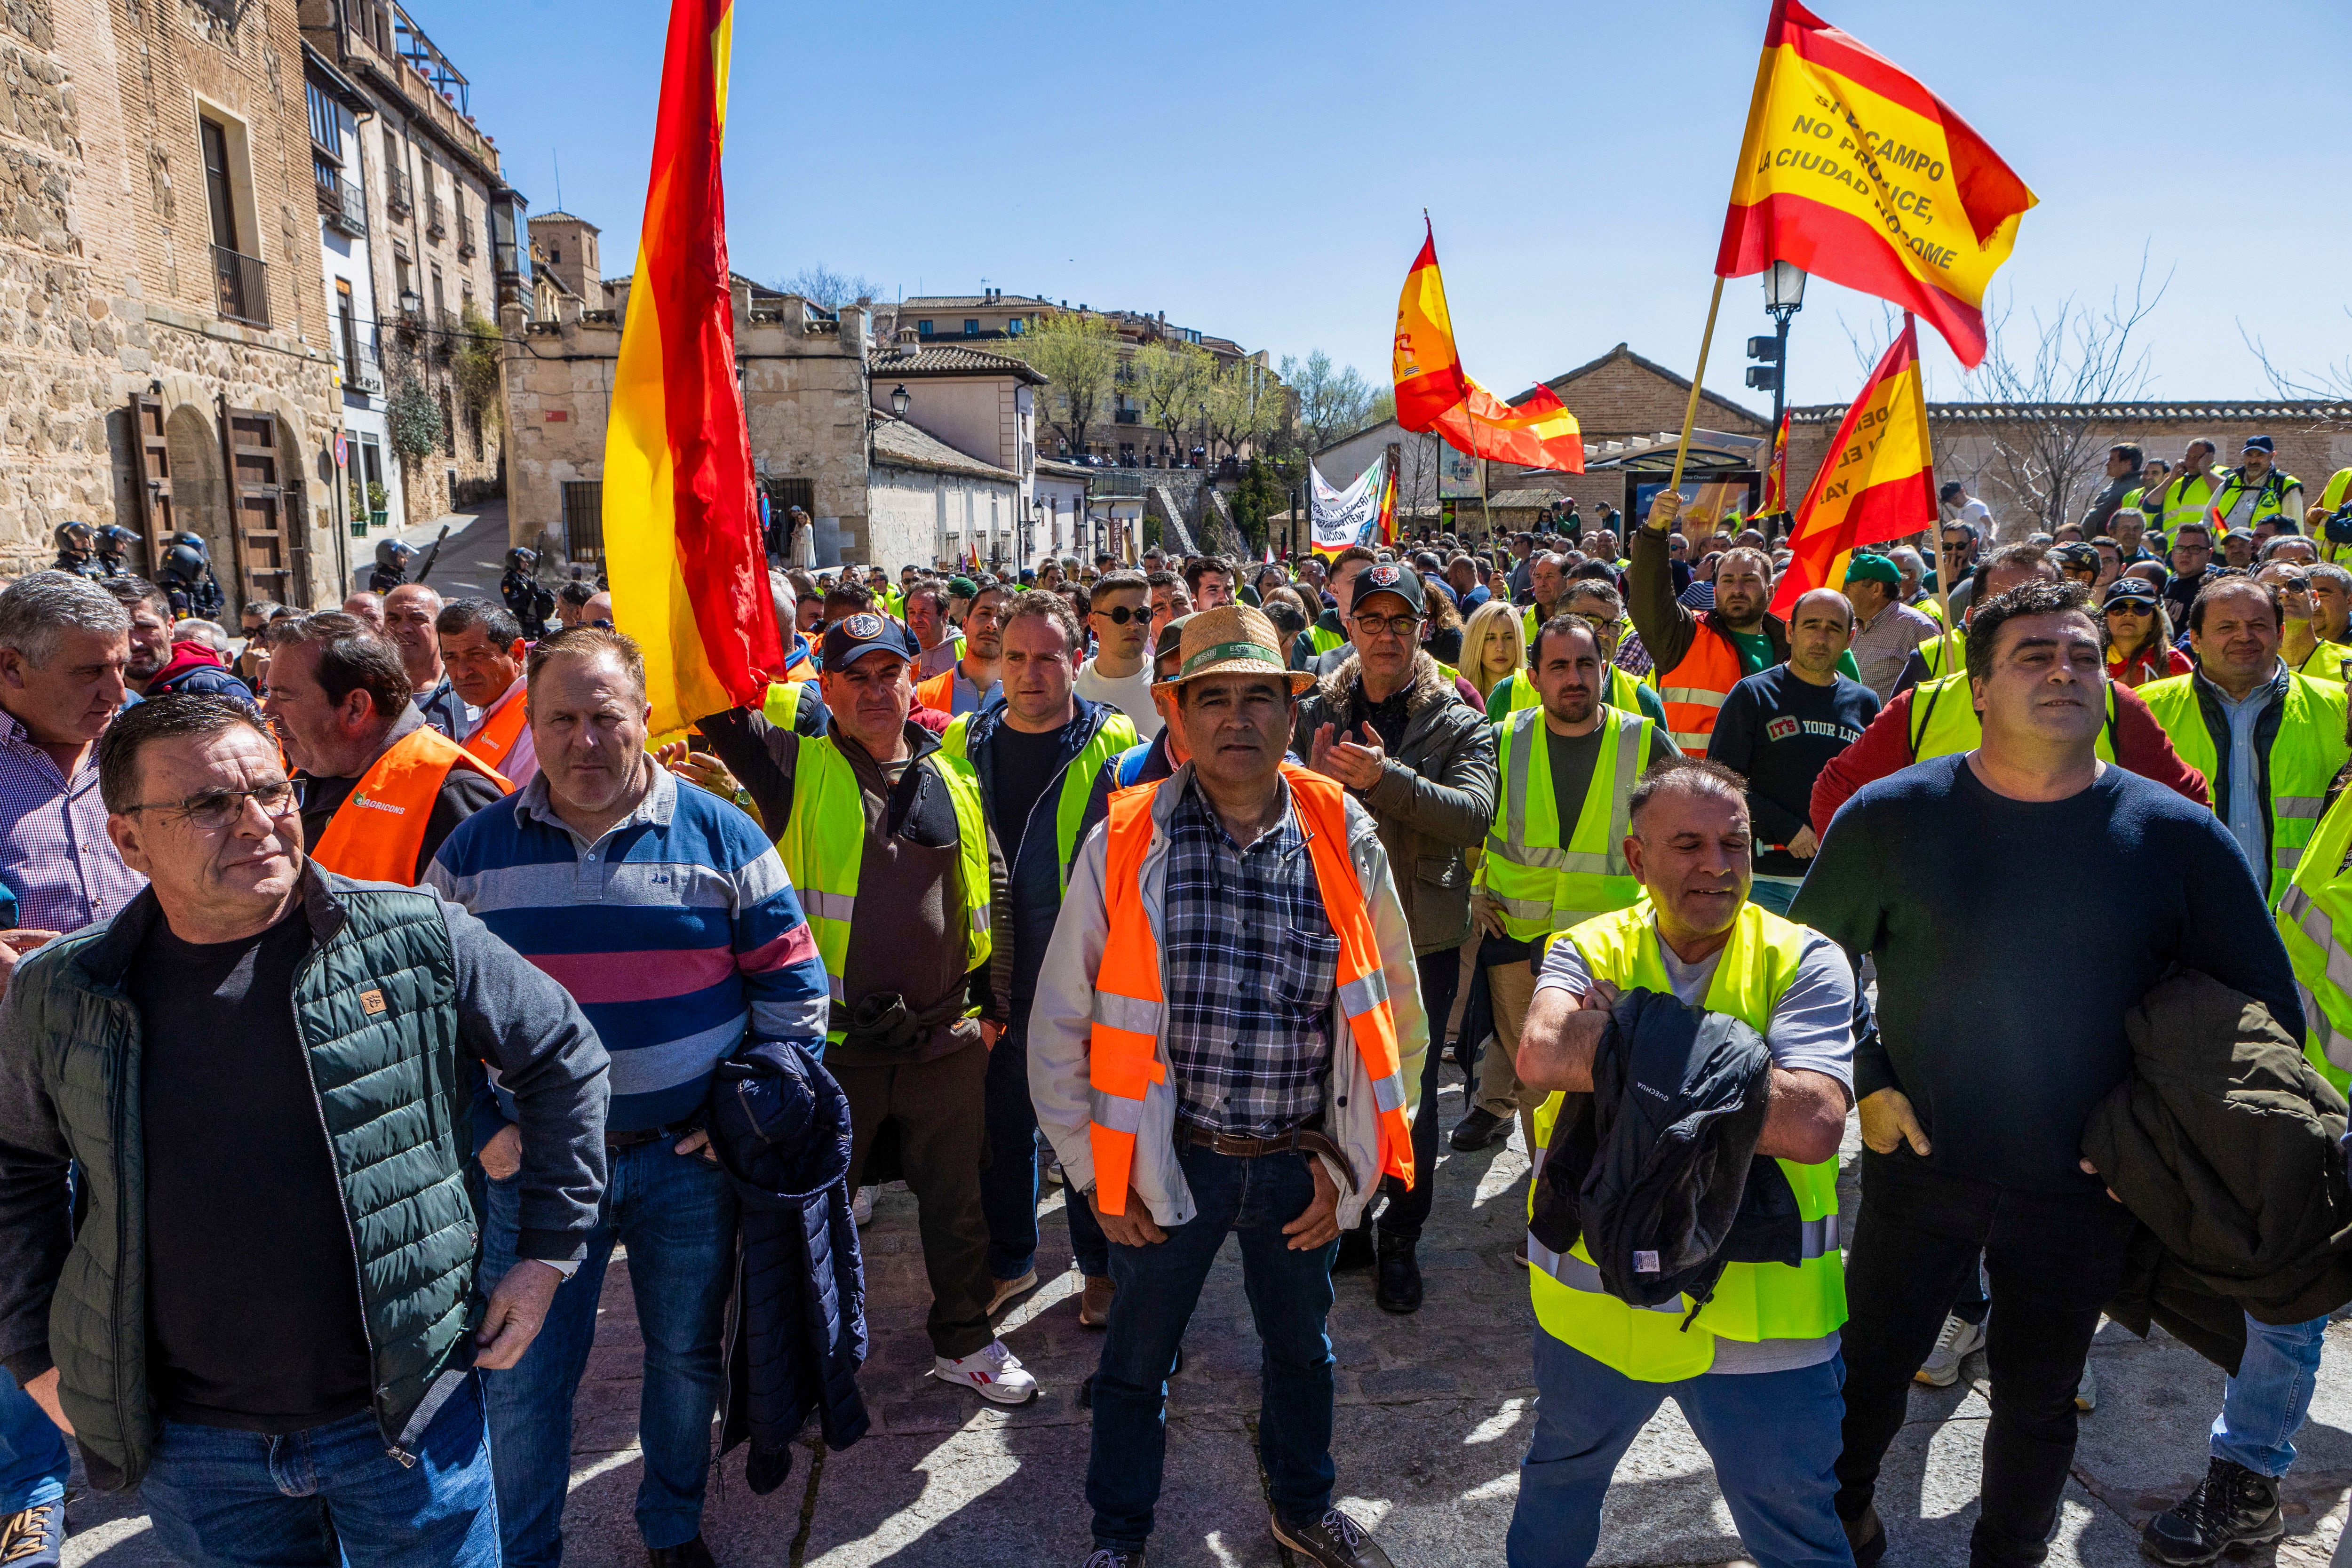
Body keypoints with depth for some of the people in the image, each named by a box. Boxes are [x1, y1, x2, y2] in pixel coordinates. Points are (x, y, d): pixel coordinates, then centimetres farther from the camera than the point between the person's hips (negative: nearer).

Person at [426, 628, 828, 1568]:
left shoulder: (720, 835, -5)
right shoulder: (475, 850, -1)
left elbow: (791, 985, -1)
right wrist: (481, 1130, -3)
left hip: (688, 1160, 0)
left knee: (687, 1357, 17)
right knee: (522, 1380, 11)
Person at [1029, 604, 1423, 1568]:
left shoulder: (1344, 837, -7)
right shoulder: (1124, 844, -12)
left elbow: (1397, 1007, 2)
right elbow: (1061, 1021, -5)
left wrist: (1354, 1155, 1)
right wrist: (1092, 1167, -3)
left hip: (1302, 1164, 2)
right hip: (1169, 1160, -1)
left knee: (1302, 1347, 25)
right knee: (1136, 1360, 19)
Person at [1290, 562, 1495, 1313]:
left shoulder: (1459, 724, -3)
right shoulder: (1315, 713, 4)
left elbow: (1476, 813, -19)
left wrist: (1385, 778, -32)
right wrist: (1310, 783, -19)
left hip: (1422, 935, -2)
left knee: (1411, 1095, 7)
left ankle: (1400, 1241, 26)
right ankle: (1347, 1226, 33)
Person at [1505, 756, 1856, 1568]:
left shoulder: (1803, 960, -10)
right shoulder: (1592, 950, -5)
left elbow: (1810, 1123, -26)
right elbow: (1543, 1057, -27)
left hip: (1760, 1316, -2)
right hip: (1594, 1296, 2)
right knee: (1561, 1473, 28)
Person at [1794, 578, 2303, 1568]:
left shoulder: (2180, 838, -9)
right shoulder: (1892, 816, -9)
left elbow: (2269, 1014, 1)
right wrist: (1862, 1083, -6)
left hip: (2082, 1191, 1)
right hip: (1916, 1165, 0)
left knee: (2037, 1403, 20)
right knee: (1871, 1369, 14)